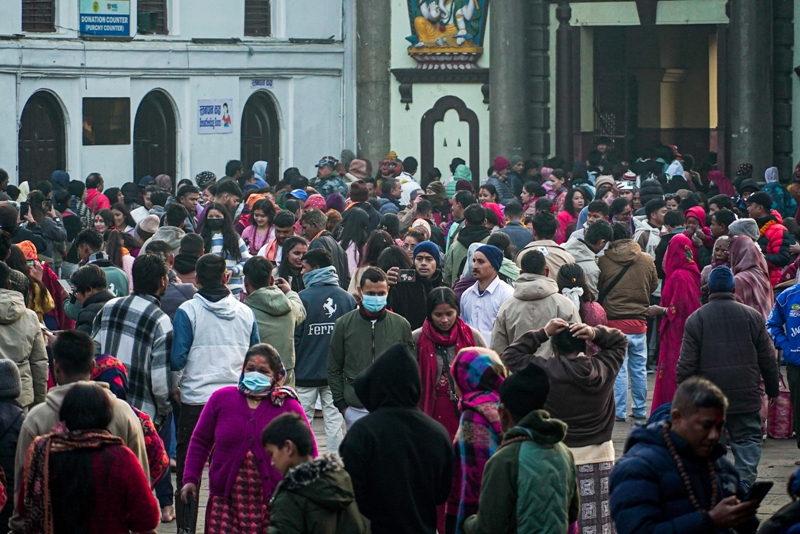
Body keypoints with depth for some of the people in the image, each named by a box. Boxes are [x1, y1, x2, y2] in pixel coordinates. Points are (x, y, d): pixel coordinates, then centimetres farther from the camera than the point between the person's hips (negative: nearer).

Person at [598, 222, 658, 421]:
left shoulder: (603, 261, -9)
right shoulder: (647, 260, -1)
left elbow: (597, 289, 1)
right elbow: (653, 286, 13)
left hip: (614, 321, -3)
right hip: (639, 322, 3)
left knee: (618, 369, 1)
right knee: (639, 369, 13)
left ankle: (619, 411, 1)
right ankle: (639, 410, 19)